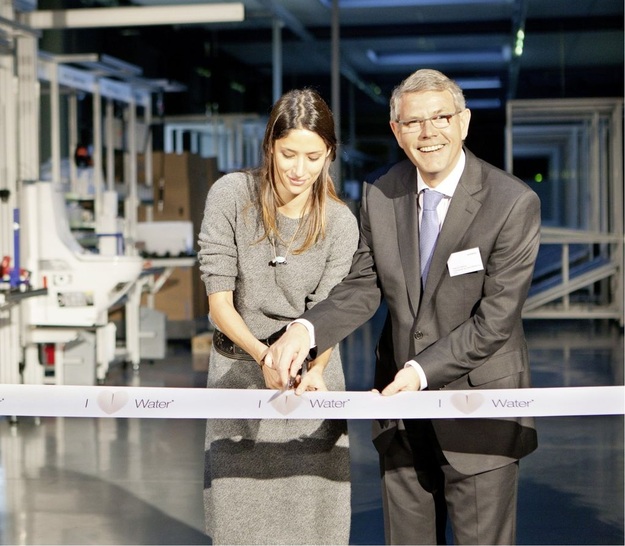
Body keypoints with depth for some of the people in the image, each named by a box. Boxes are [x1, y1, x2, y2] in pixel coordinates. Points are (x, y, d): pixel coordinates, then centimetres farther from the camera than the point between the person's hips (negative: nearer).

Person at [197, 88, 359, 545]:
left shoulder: (340, 222, -8)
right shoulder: (232, 195, -10)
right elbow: (219, 298, -11)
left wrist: (314, 369, -30)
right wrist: (263, 355, -27)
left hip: (310, 370, 0)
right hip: (238, 367, 0)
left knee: (310, 503, 1)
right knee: (239, 505, 5)